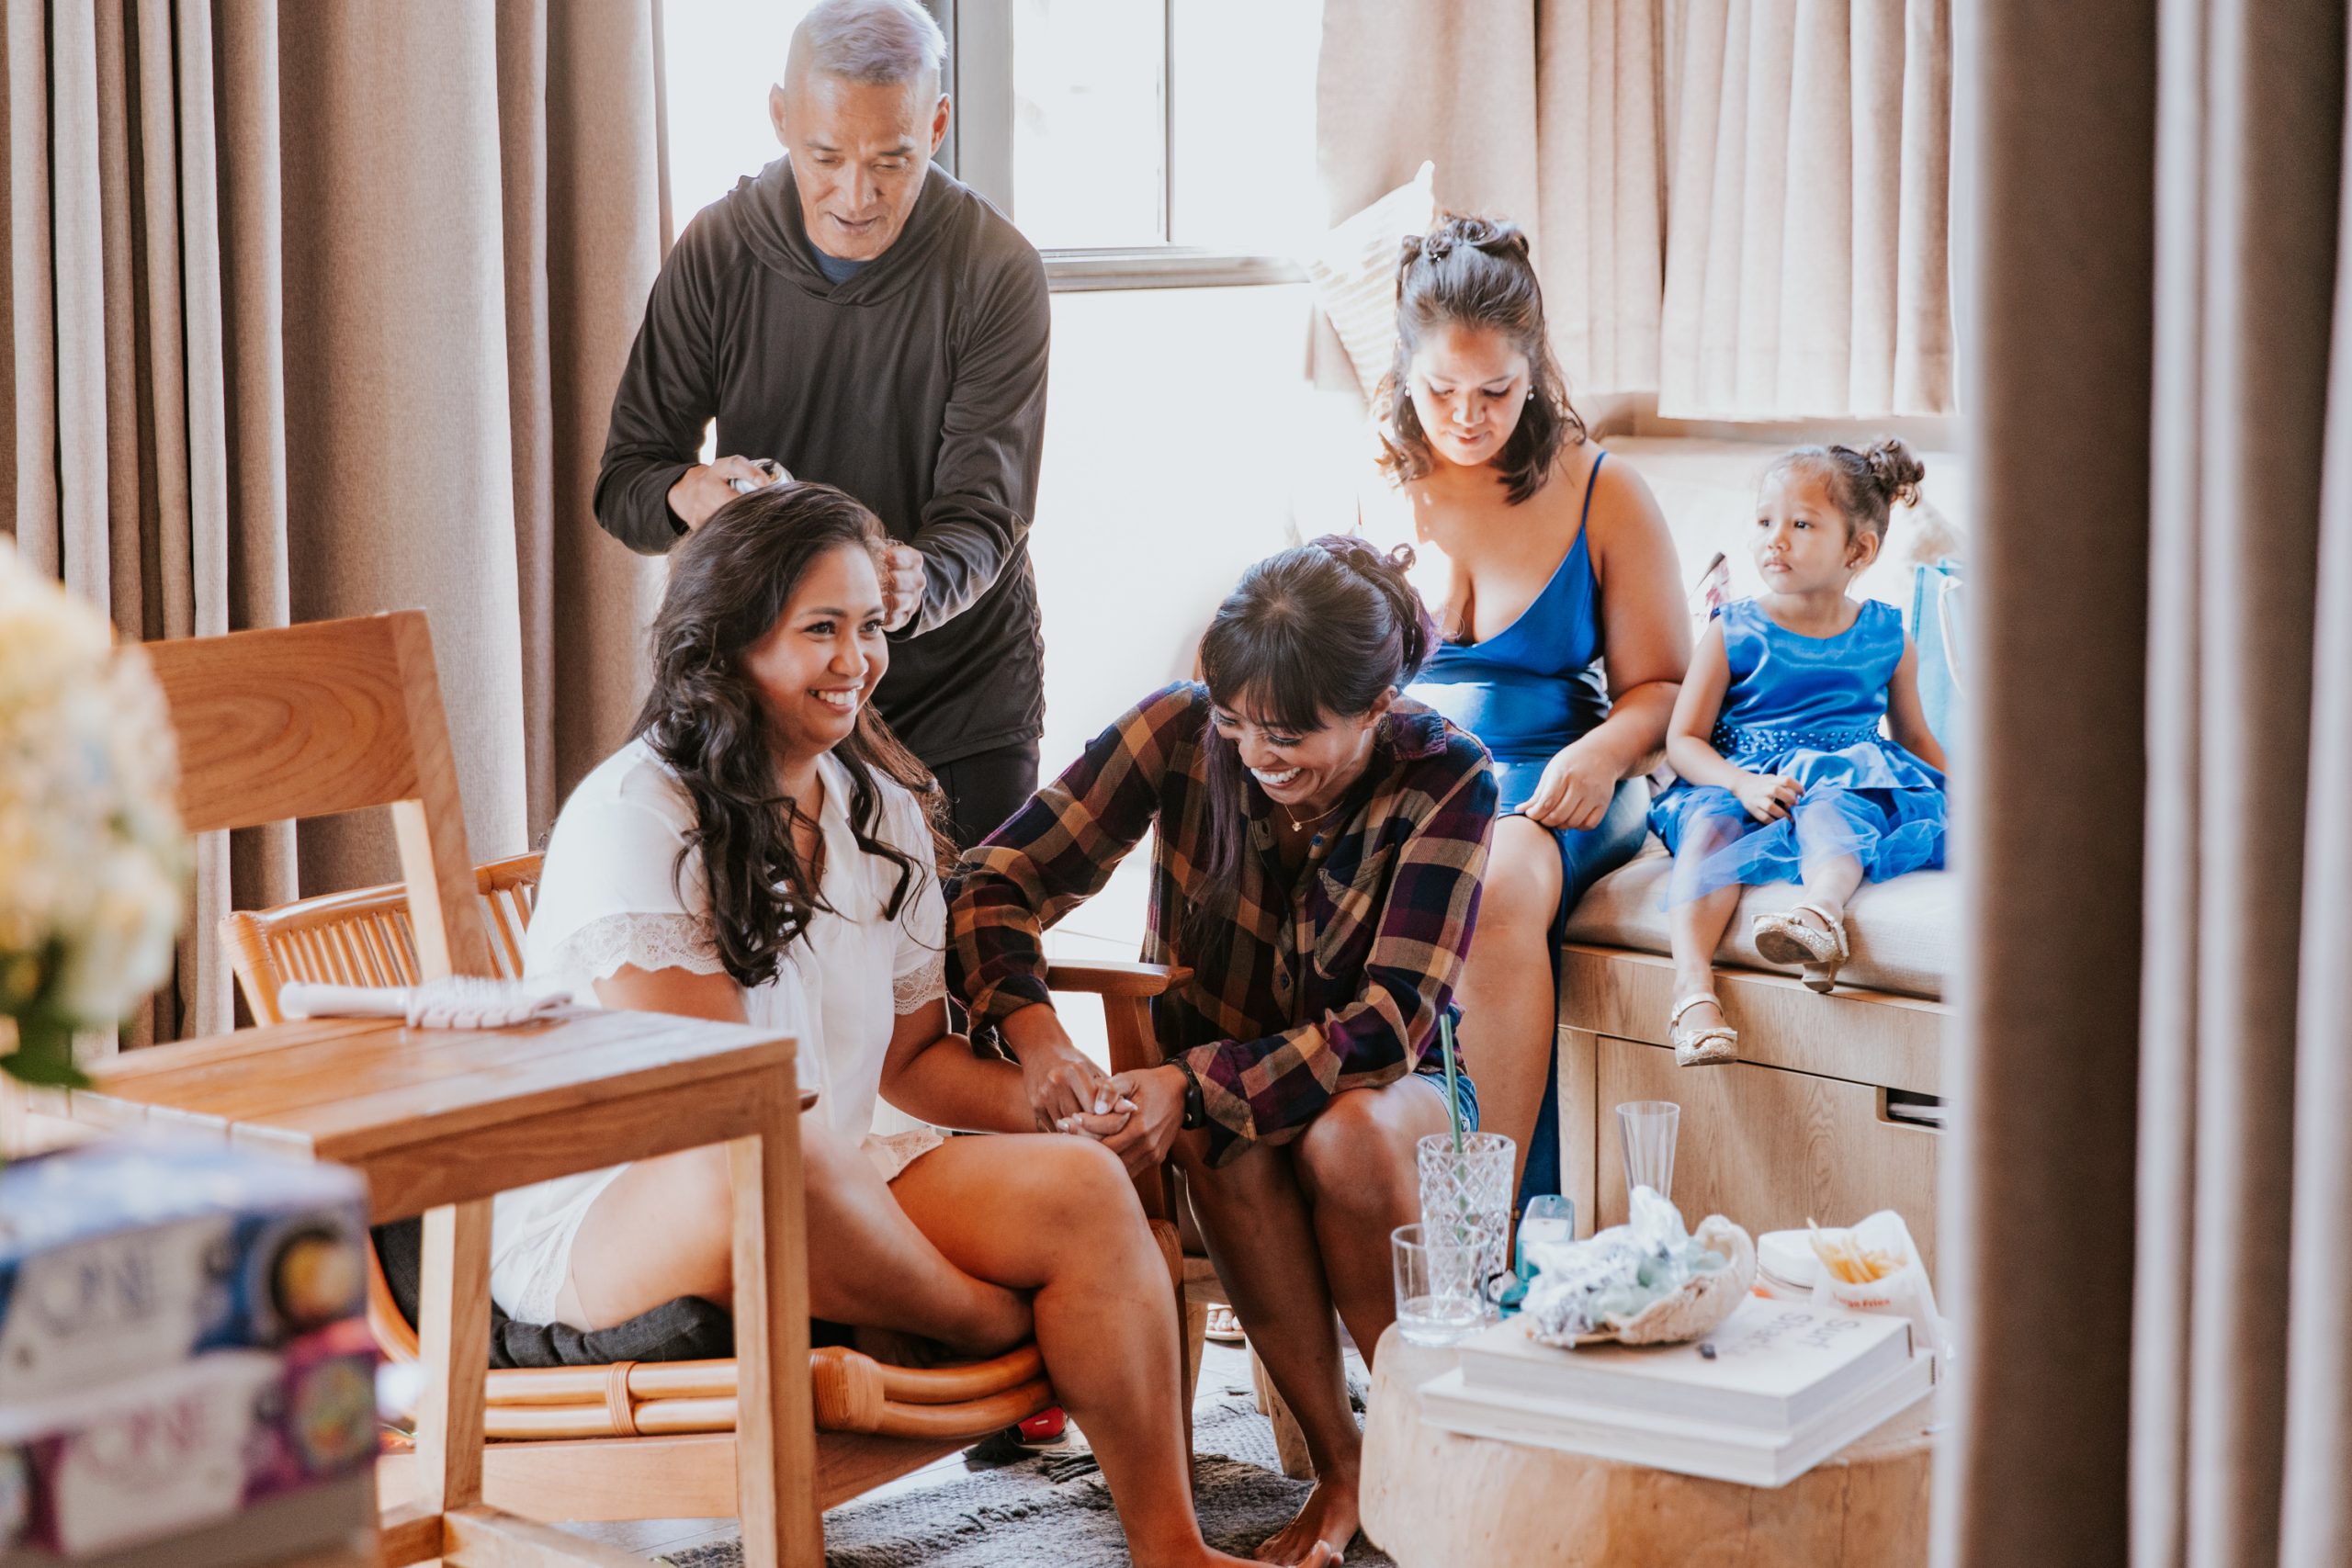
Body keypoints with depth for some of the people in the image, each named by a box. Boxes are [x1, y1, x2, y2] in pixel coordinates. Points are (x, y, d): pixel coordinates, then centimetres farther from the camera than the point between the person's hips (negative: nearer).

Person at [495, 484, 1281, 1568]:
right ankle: (1007, 1338, -12)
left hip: (832, 1184, 7)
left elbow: (912, 1057, 16)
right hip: (601, 1214, -7)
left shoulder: (883, 808, 12)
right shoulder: (635, 819, -13)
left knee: (1081, 1185, -16)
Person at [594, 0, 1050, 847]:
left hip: (961, 688, -1)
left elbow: (984, 515, -19)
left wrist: (916, 583, -42)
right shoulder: (718, 250, -9)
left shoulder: (997, 272, -16)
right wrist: (687, 493, -31)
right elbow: (622, 483, -6)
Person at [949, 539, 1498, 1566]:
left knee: (1346, 1133, -36)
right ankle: (1338, 1463, -20)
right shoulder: (1181, 731, -17)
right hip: (1208, 1094, 1)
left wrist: (1195, 1085, -37)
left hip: (1393, 1091, -1)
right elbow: (996, 883, -16)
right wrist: (1034, 1034, -36)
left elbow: (1390, 1024, -26)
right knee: (1227, 1143, -34)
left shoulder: (1446, 781, -21)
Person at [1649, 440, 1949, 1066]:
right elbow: (1683, 739, 2)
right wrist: (1744, 783, -17)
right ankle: (1694, 985, -48)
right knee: (1708, 826, -33)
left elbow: (1915, 738, 25)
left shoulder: (1888, 639, 11)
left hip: (1847, 784, 0)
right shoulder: (1733, 633, 5)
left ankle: (1823, 909, -64)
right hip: (1738, 782, 0)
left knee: (1831, 809, -36)